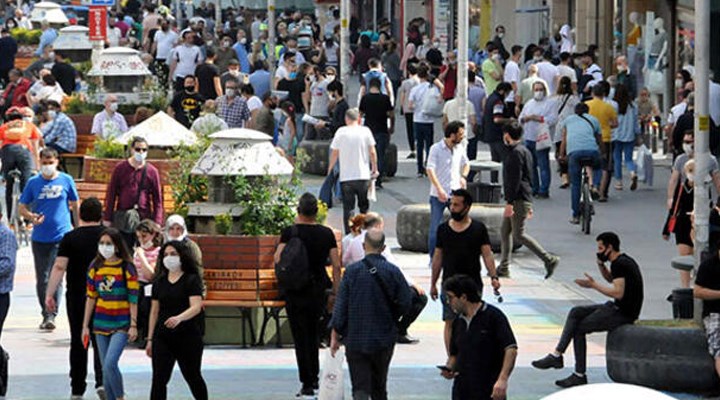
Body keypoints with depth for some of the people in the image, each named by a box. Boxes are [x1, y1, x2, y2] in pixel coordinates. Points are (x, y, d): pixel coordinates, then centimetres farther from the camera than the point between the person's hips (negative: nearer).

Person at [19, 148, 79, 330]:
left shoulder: (66, 180, 2)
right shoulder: (33, 183, 4)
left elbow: (74, 205, 12)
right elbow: (22, 208, 7)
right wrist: (31, 216, -14)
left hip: (61, 236, -2)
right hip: (40, 238, 2)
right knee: (41, 278, 7)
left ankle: (51, 315, -10)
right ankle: (46, 313, 19)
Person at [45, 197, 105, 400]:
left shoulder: (70, 238, -6)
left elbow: (59, 267, -11)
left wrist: (49, 294, -9)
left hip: (76, 296, -1)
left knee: (78, 342, 7)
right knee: (101, 341, 7)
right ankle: (102, 381, -13)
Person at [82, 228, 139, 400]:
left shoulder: (127, 267, -6)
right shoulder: (95, 267, 6)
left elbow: (133, 298, -5)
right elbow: (91, 297, 10)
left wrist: (133, 325, -9)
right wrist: (85, 325, 8)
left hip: (121, 324, -5)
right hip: (101, 323, 5)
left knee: (110, 363, -19)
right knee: (106, 369, 6)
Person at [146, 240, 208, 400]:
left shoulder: (192, 280, -5)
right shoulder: (159, 282, 9)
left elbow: (196, 307, -18)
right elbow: (154, 311, 12)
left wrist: (179, 318, -38)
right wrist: (150, 339, 10)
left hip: (188, 337, -3)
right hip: (163, 337, 3)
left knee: (192, 377, 12)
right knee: (159, 379, -6)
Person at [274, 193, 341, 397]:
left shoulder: (290, 232, -10)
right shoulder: (326, 233, 0)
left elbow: (277, 259, -17)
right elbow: (336, 266, 1)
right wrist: (336, 293, 7)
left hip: (295, 291, -3)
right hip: (318, 290, 3)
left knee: (301, 336, 0)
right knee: (313, 335, 19)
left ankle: (307, 384, -3)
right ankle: (314, 378, 26)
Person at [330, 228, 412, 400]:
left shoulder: (352, 271, -9)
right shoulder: (392, 271, -7)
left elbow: (341, 305, -7)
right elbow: (405, 303, -3)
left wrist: (335, 335, 0)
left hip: (355, 339, -2)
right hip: (384, 339, 2)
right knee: (379, 386, 19)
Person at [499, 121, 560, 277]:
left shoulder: (516, 153, -14)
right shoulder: (524, 151, 18)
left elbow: (515, 180, -21)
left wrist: (510, 202, -23)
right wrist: (529, 205, 26)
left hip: (518, 200, -10)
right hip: (524, 199, 10)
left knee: (518, 234, -9)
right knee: (505, 231, 13)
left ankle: (549, 260, -11)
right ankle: (504, 268, 16)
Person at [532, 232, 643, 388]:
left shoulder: (619, 264, -19)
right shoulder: (623, 260, 14)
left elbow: (618, 293, -28)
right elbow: (611, 278, 34)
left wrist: (594, 285, -18)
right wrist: (601, 265, 14)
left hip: (623, 313, -10)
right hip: (618, 308, 10)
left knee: (578, 328, -6)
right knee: (576, 313, 8)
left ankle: (579, 375, -2)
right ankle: (556, 355, 2)